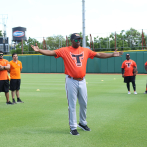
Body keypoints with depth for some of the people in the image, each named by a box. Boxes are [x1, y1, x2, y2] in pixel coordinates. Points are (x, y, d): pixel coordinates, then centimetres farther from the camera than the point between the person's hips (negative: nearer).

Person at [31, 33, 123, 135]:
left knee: (84, 104, 14)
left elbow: (99, 55, 12)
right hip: (71, 82, -4)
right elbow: (51, 52, -12)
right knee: (72, 105, 0)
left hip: (82, 81, 4)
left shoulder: (86, 51, 9)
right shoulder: (64, 50, -3)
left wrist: (112, 55, 8)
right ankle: (73, 127, 9)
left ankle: (82, 123, 34)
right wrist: (39, 50, -26)